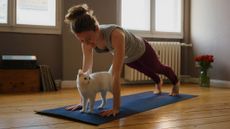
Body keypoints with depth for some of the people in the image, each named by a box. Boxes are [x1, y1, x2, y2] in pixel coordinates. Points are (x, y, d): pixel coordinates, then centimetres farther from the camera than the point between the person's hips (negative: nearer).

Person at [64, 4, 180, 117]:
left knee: (158, 68, 28)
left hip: (141, 50, -5)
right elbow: (86, 70, -30)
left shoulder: (115, 34, -51)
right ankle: (158, 82, 70)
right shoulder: (87, 38, -33)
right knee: (146, 71, 35)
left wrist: (116, 107, -53)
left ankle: (176, 82, 62)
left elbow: (116, 74, -53)